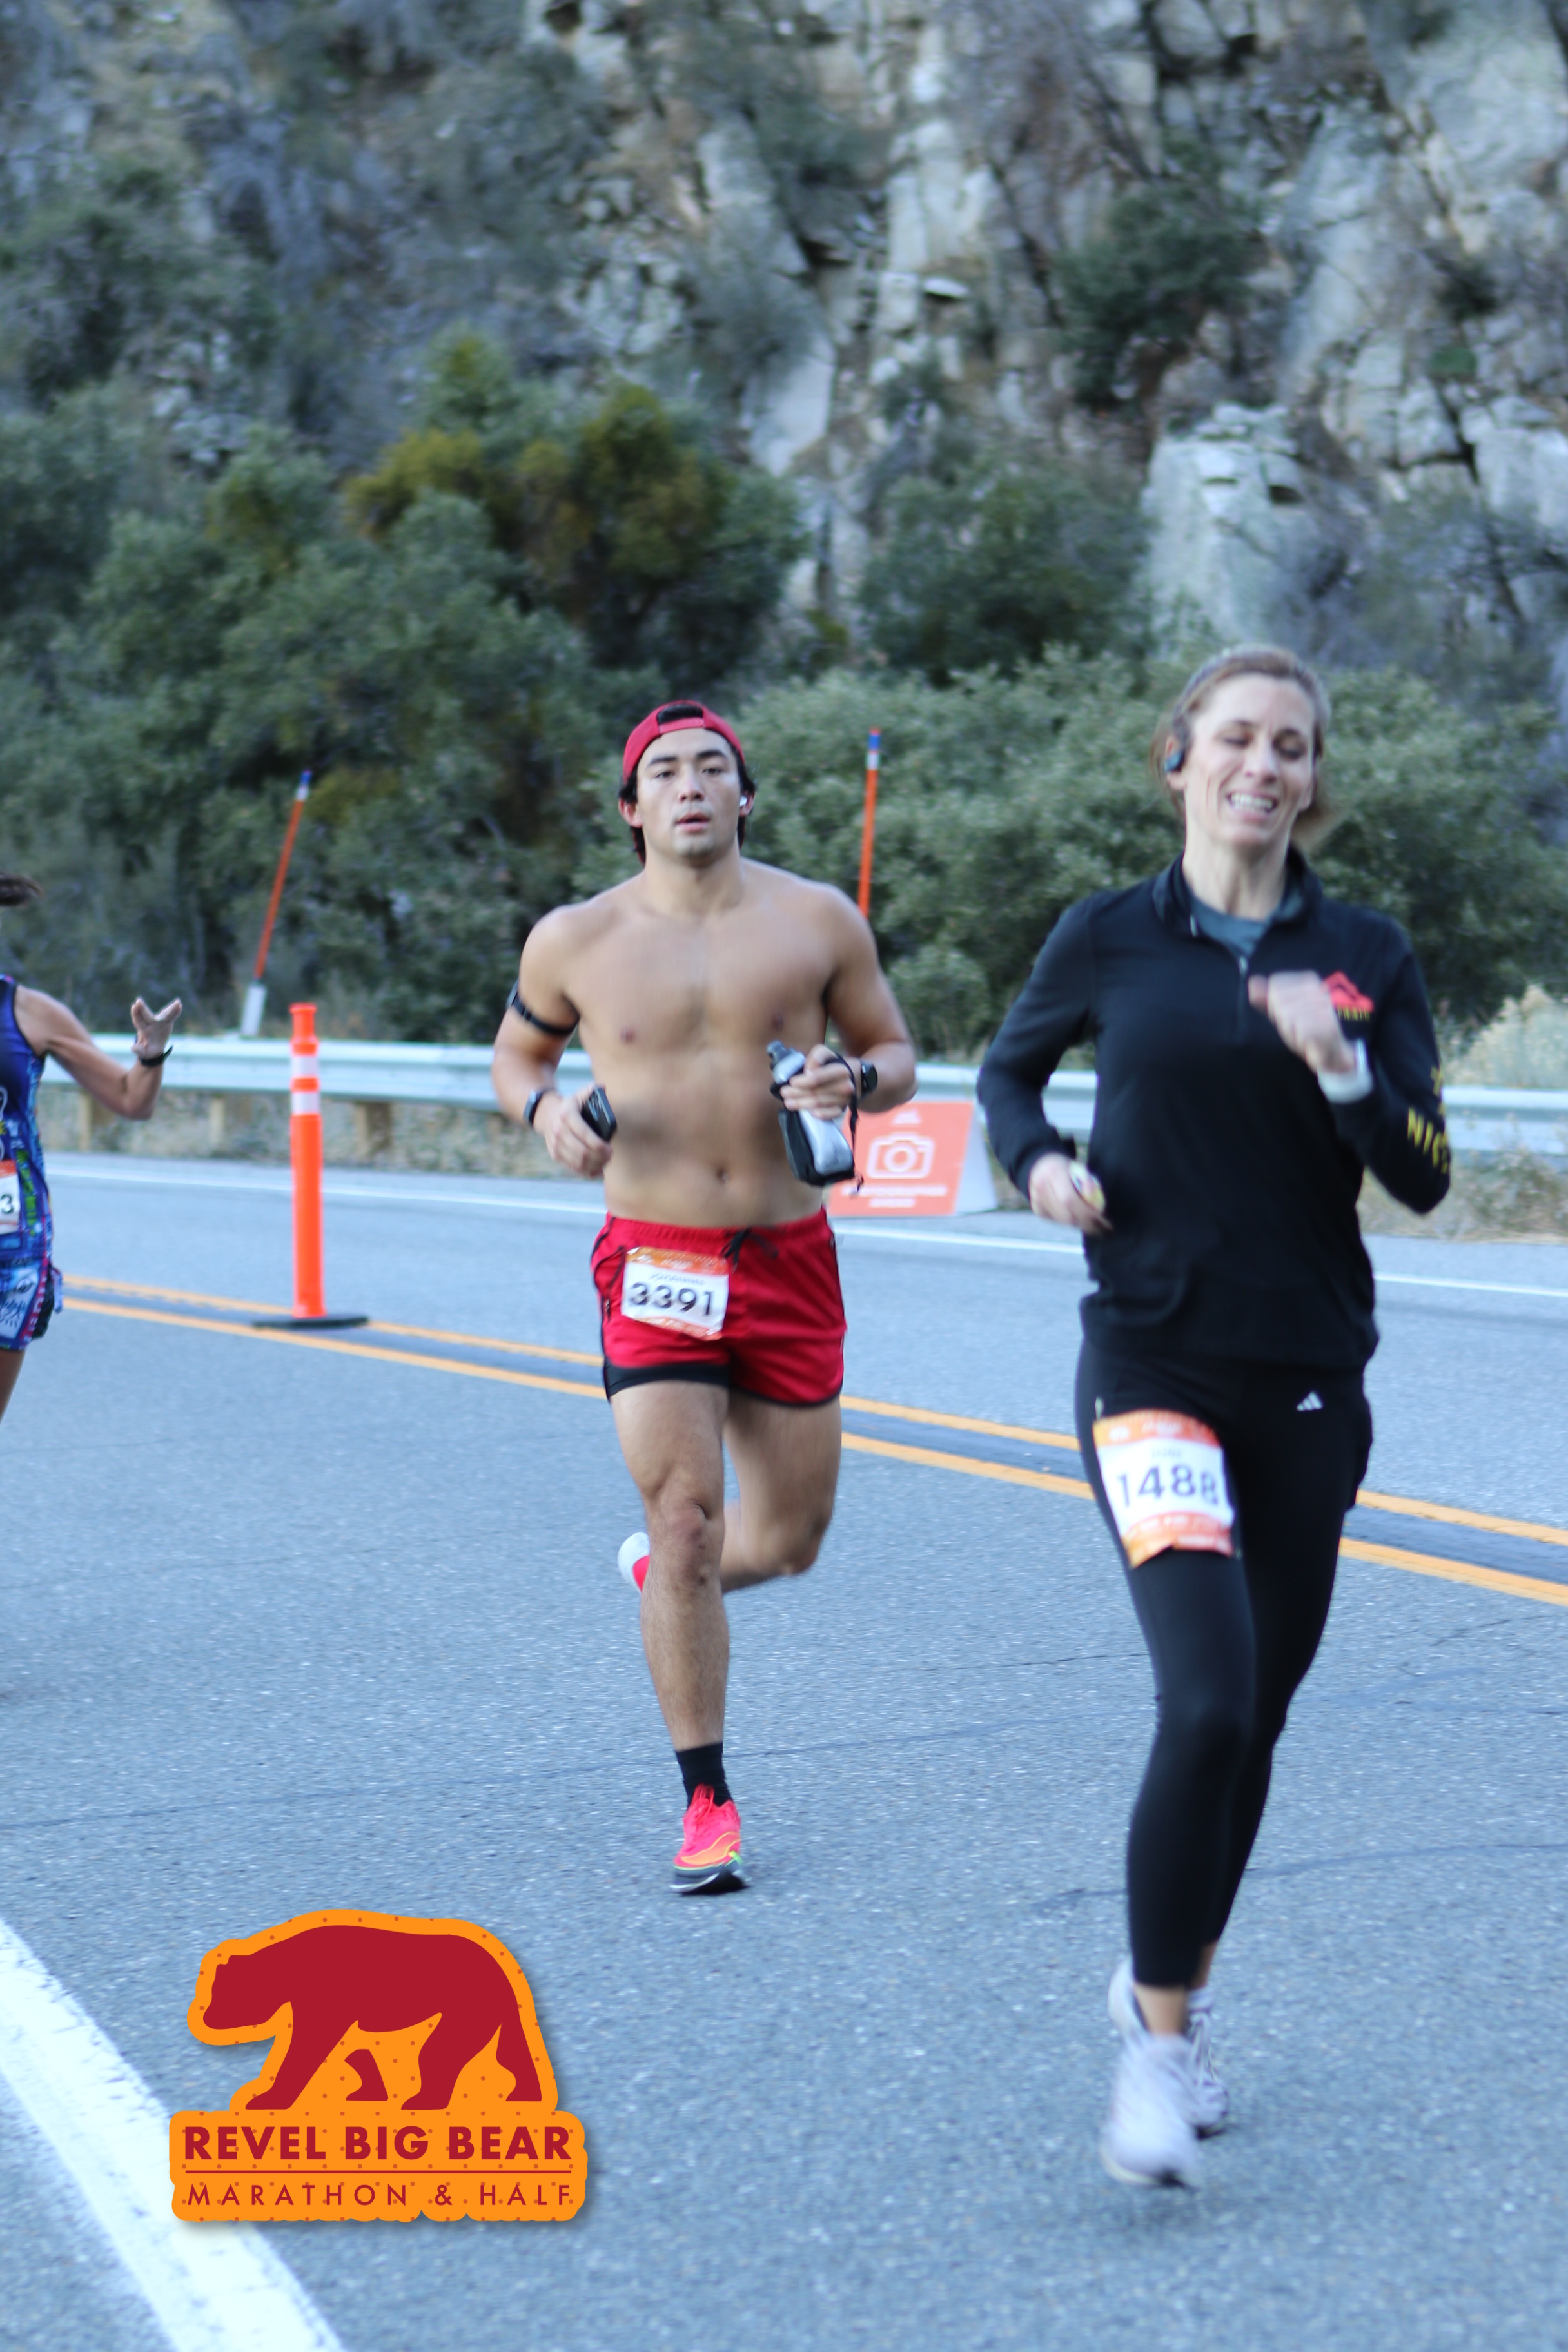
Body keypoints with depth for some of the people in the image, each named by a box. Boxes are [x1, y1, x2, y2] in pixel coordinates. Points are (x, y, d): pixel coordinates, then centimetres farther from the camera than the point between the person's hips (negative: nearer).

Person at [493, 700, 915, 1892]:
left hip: (790, 1257, 2)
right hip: (656, 1262, -2)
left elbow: (898, 1054, 10)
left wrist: (853, 1080, -13)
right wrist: (546, 1108, -7)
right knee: (686, 1517, -11)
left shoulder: (818, 922, 1)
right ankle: (708, 1803, 0)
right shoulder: (576, 943, 0)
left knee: (788, 1539, 9)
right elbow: (517, 1052, 16)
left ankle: (667, 1574, 44)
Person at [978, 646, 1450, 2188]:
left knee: (1253, 1721, 11)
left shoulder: (1364, 956, 3)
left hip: (1309, 1378, 3)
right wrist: (1038, 1162, -2)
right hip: (1153, 1362, -3)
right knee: (1208, 1700, -19)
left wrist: (1340, 1065, -18)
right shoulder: (1111, 940, 0)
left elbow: (1424, 1177, -1)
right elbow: (1008, 1069, 18)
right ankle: (1159, 2041, -5)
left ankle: (1170, 1993, 33)